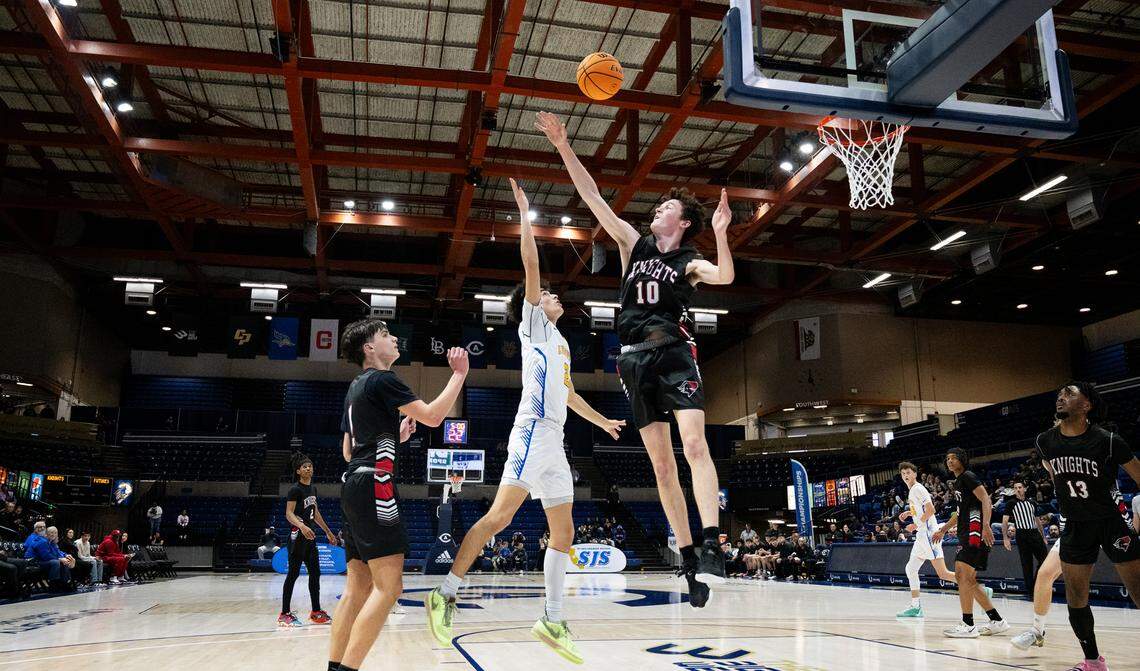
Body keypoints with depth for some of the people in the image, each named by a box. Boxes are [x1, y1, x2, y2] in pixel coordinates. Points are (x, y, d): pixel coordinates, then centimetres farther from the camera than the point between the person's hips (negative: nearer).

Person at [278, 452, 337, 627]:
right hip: (297, 536, -8)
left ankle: (316, 612, 17)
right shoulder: (295, 489, -11)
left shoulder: (313, 489, 14)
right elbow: (289, 514, -19)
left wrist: (328, 531, 24)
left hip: (310, 535, 8)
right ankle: (285, 614, 2)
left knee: (315, 572, 9)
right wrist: (302, 526, -36)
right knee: (293, 573, -5)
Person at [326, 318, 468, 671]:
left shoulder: (357, 387, 24)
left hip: (354, 484, 10)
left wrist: (396, 434, 26)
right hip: (374, 485, -10)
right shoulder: (382, 379, -5)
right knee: (388, 585, -12)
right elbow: (432, 416, -13)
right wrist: (459, 374, -4)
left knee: (358, 588, 8)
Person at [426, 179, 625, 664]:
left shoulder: (561, 341, 29)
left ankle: (552, 620, 10)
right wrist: (524, 214, -3)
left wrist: (601, 421, 46)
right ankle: (446, 594, -12)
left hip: (554, 440, 9)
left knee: (563, 531, 6)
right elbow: (531, 265, -5)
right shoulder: (532, 324, 7)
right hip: (534, 431, -9)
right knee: (500, 514, -19)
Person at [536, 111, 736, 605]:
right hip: (635, 358, 3)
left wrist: (720, 231, -22)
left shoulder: (690, 263, 7)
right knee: (662, 465, 2)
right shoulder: (634, 243, 15)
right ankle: (689, 561, 7)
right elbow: (593, 198, 9)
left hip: (674, 351, -3)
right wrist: (564, 147, 5)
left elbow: (726, 276, -14)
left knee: (694, 444, -22)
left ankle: (711, 545, -26)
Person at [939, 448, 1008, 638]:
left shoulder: (968, 476, -6)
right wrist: (943, 529, 35)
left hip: (976, 531, -10)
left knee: (964, 575, -14)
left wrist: (986, 526, -30)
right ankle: (997, 621, 16)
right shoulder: (958, 482, 22)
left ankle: (968, 625, -12)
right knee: (966, 579, 10)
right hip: (966, 533, 10)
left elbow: (986, 499, -18)